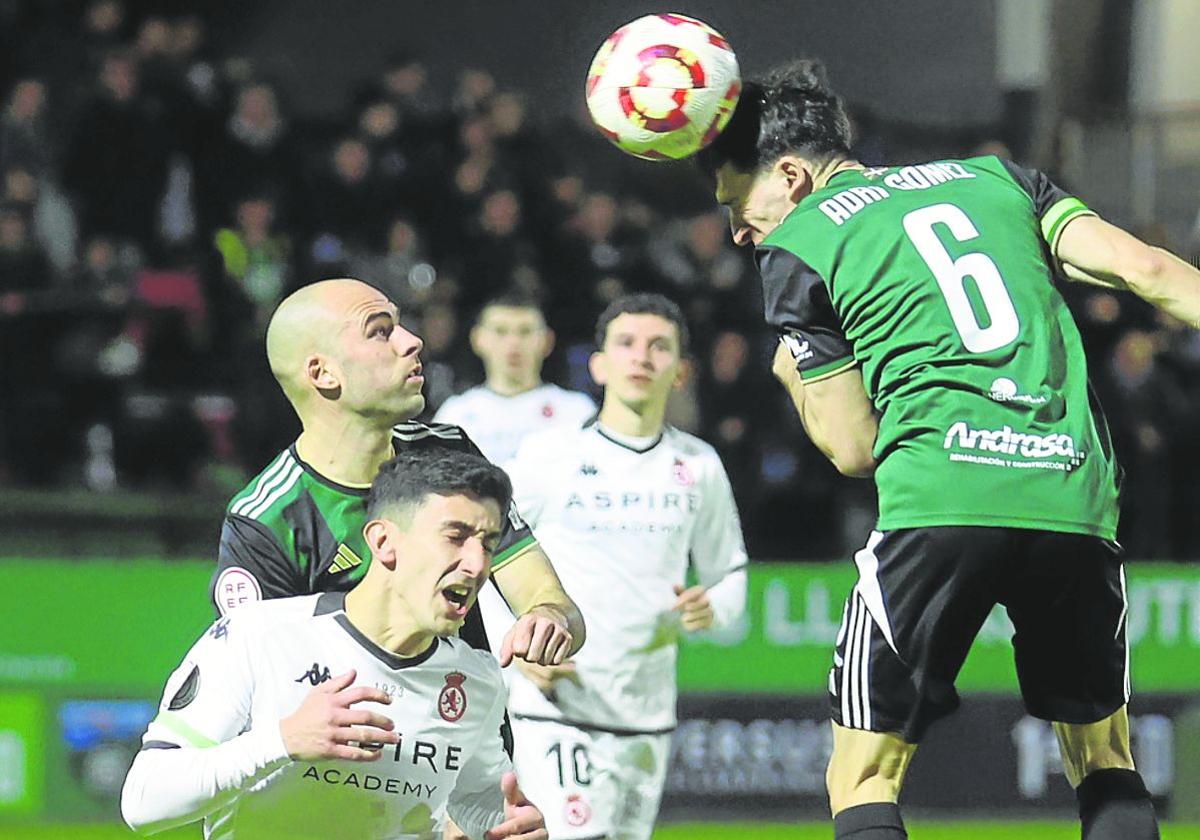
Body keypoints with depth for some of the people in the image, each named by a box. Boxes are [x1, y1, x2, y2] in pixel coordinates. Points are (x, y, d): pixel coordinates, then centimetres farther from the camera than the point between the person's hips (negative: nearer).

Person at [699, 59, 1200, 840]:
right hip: (1076, 498, 4)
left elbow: (854, 448, 11)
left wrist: (794, 373, 30)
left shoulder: (795, 249, 12)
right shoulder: (995, 179, 23)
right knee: (1106, 762, 19)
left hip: (940, 506, -4)